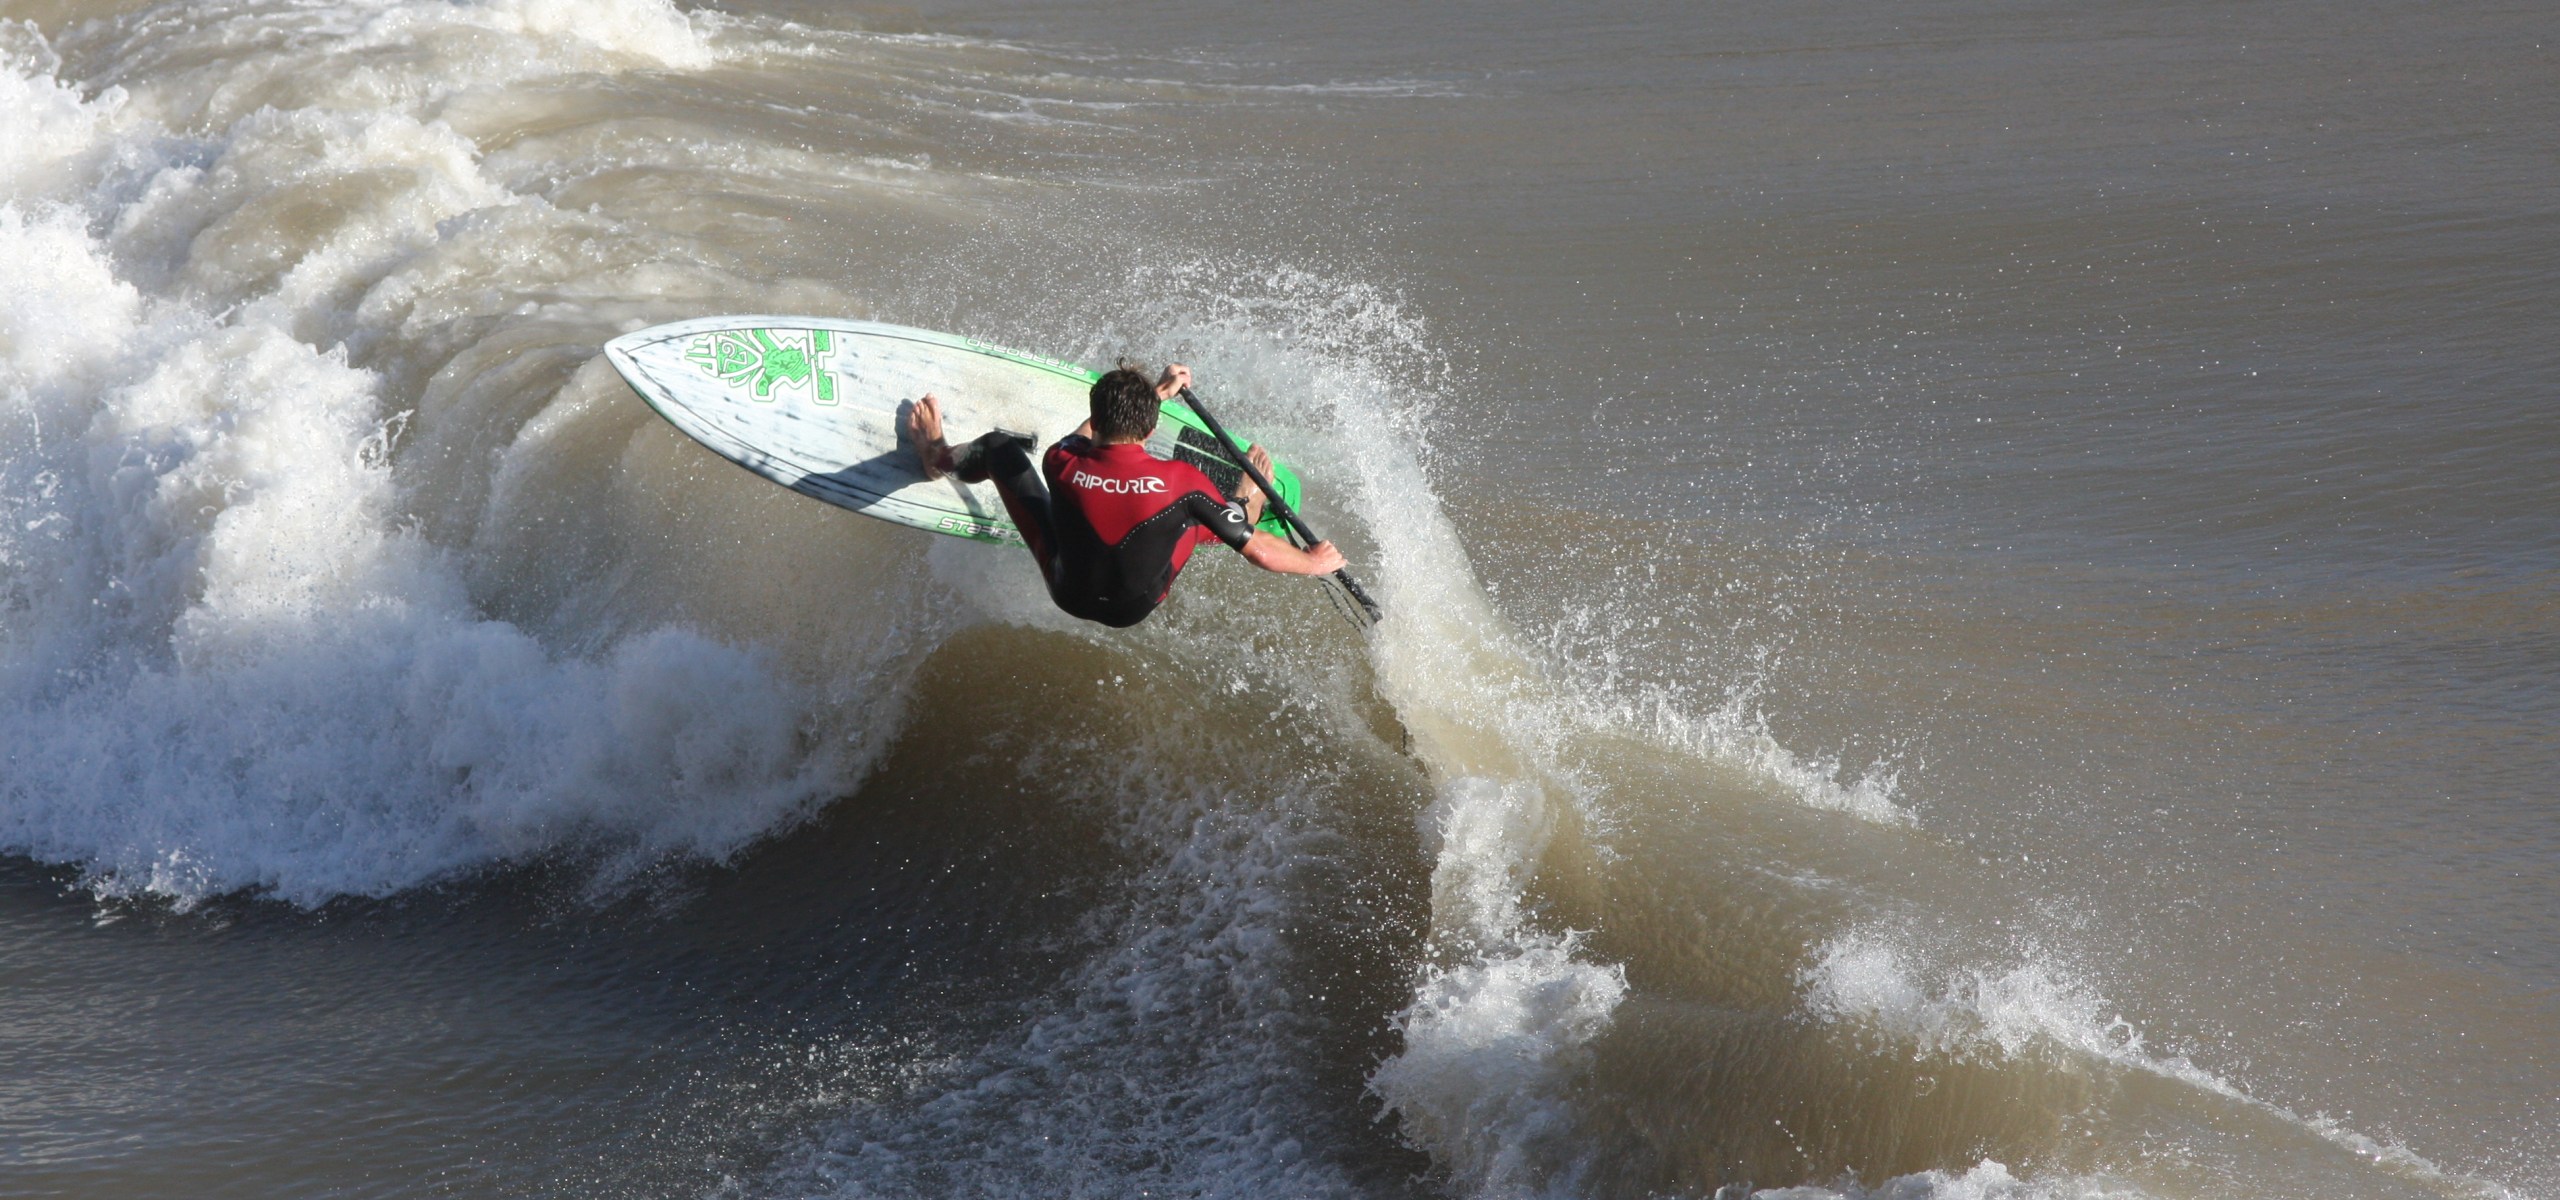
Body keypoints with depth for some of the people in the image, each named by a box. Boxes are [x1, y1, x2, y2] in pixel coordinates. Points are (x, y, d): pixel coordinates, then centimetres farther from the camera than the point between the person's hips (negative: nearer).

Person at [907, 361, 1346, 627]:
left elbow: (1088, 435, 3)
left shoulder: (1062, 464, -25)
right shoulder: (1181, 481, -30)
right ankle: (1249, 498, 56)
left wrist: (1156, 392, 15)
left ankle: (938, 457, 50)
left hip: (1069, 594, 1)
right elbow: (1257, 550, -20)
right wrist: (1314, 561, 0)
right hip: (1141, 606, -1)